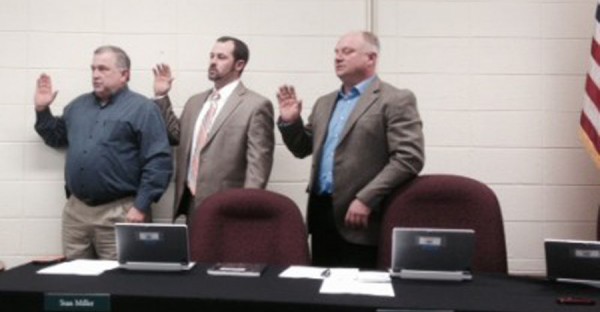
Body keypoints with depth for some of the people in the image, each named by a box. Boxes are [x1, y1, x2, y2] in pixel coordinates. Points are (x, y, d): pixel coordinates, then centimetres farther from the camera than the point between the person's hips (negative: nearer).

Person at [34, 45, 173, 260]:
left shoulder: (142, 108, -5)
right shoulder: (79, 105, 15)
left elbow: (159, 162, -11)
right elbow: (57, 137, 28)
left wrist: (141, 206, -16)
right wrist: (42, 110, 13)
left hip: (118, 212, -6)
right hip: (75, 209, 6)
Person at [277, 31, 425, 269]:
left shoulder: (396, 100, -6)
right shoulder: (325, 103, 18)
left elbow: (409, 158, -15)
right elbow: (303, 149, 23)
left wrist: (366, 200, -20)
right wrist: (290, 122, 4)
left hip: (359, 216, -6)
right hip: (321, 211, 7)